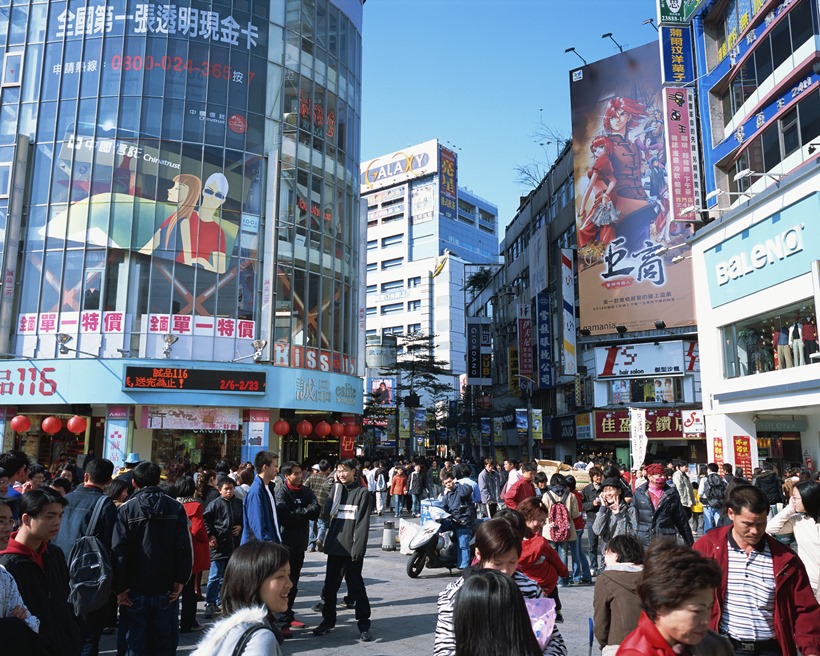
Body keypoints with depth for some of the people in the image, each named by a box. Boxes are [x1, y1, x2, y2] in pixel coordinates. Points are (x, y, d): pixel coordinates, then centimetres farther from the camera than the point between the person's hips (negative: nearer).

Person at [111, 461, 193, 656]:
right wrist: (181, 580, -1)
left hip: (135, 590, -1)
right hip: (166, 589, 1)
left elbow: (118, 551, -10)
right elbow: (184, 548, -6)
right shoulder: (176, 508, -1)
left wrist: (119, 587, -5)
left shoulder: (126, 510, -5)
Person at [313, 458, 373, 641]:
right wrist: (337, 487, -9)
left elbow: (363, 523, -9)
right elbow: (328, 512, -4)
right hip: (335, 546, 5)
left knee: (356, 586, 2)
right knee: (330, 585, 12)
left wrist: (358, 547, -16)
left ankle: (364, 624, 12)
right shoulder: (336, 489, 11)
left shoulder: (362, 492, -4)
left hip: (352, 549, -5)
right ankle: (328, 619, 28)